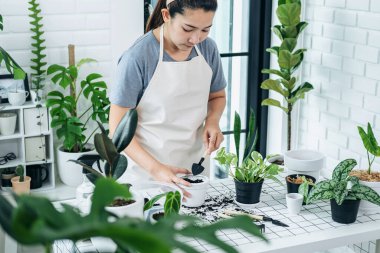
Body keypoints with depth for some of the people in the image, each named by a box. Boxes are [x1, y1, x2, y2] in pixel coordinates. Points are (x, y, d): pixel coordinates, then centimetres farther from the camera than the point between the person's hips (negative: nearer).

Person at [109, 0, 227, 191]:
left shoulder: (208, 48, -5)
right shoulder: (137, 57, -20)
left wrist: (212, 121, -9)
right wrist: (155, 168, -30)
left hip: (193, 166, 5)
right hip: (146, 171, -4)